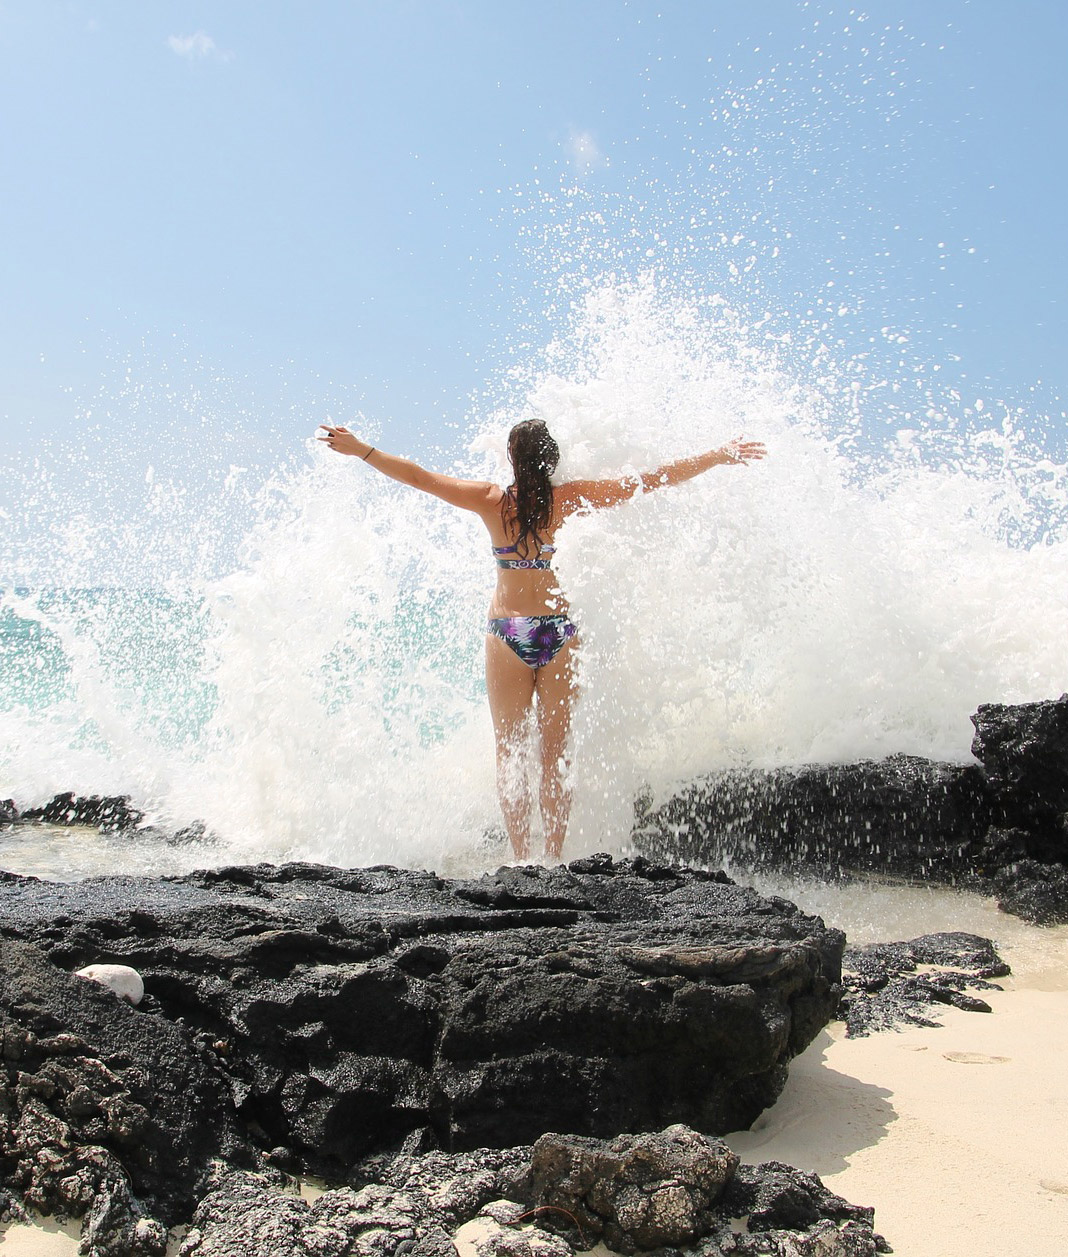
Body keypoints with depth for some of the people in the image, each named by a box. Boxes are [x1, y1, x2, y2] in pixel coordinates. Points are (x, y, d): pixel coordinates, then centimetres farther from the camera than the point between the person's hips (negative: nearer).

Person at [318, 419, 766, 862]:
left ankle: (521, 858, 5)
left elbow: (419, 477, -1)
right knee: (556, 755, 8)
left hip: (507, 632, 0)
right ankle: (553, 858, 9)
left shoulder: (491, 501, -3)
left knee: (510, 752, 8)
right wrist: (719, 456, 8)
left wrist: (360, 449, 9)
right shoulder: (573, 499, -3)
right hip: (560, 632, 1)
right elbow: (655, 479, 0)